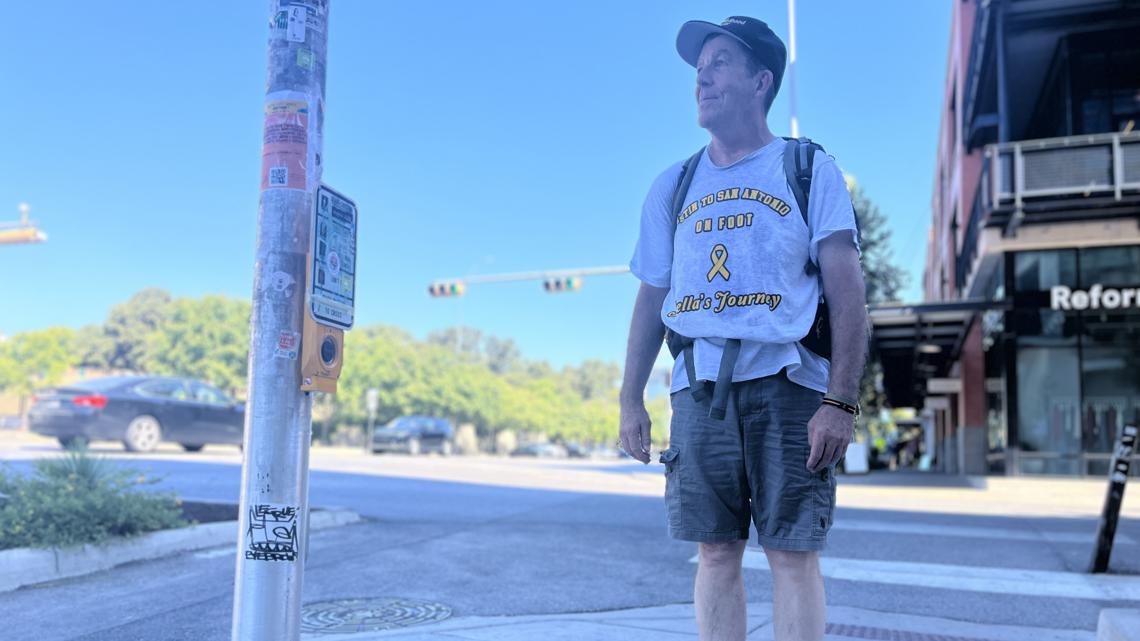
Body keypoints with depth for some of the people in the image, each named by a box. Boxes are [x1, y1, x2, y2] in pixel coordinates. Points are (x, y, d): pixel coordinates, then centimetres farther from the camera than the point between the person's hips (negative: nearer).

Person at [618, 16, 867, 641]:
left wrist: (841, 401, -11)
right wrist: (630, 400, 10)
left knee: (793, 553, -2)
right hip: (699, 385, 3)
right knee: (715, 552, 5)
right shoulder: (674, 187, 16)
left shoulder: (809, 170, 6)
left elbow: (847, 290, -1)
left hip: (787, 383, -3)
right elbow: (652, 298, 16)